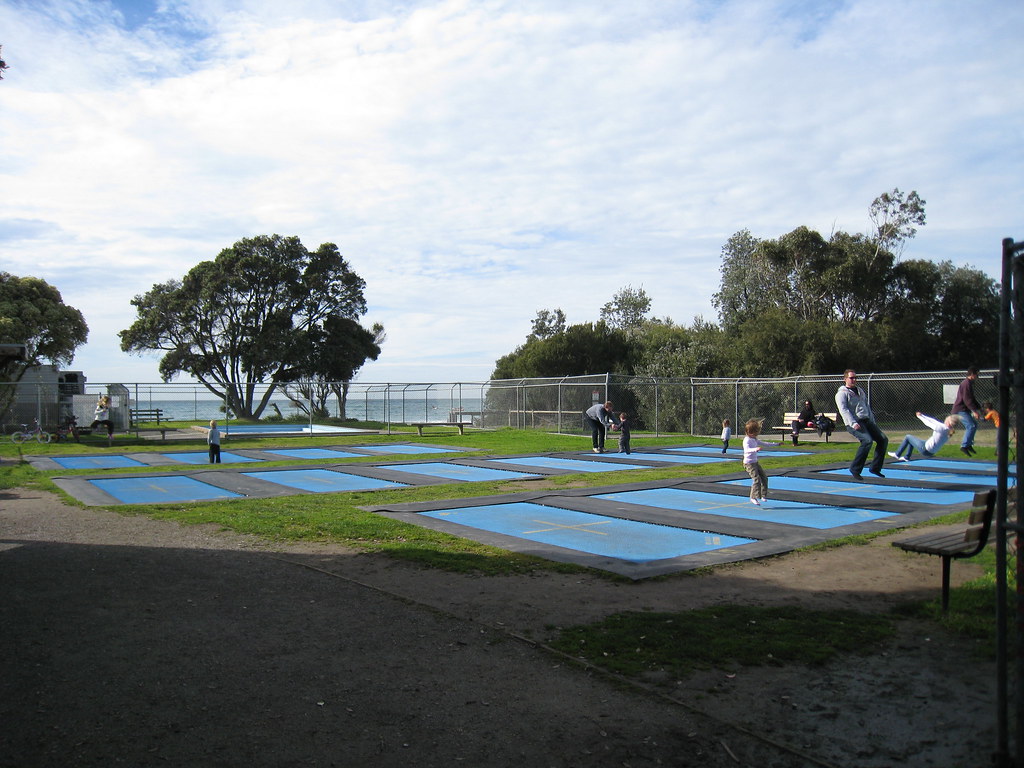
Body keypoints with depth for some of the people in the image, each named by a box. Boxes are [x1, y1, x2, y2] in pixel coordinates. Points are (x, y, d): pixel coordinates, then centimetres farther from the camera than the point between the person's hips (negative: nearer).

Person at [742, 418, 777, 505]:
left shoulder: (755, 440, 13)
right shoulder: (747, 440, -17)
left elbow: (765, 444, 26)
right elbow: (747, 449, -34)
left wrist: (776, 444, 30)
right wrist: (756, 449, -51)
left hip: (755, 462, 10)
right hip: (749, 463, -10)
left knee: (764, 478, 10)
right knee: (756, 479, -17)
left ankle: (763, 496, 21)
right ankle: (753, 498, -13)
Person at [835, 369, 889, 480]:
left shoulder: (860, 391, 23)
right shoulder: (842, 393, -2)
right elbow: (843, 410, -14)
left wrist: (872, 422, 19)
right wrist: (853, 423, -26)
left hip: (866, 421, 8)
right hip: (854, 423, -8)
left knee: (883, 439, -2)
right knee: (867, 440, -27)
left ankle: (875, 468, 6)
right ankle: (855, 469, -17)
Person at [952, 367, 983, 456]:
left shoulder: (970, 384, 18)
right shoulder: (966, 384, -16)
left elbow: (972, 399, 26)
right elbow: (967, 400, -24)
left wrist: (979, 408, 18)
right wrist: (974, 411, -26)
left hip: (964, 410, 11)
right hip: (960, 410, -11)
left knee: (974, 425, 16)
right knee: (971, 426, -18)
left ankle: (968, 445, 21)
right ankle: (964, 446, -17)